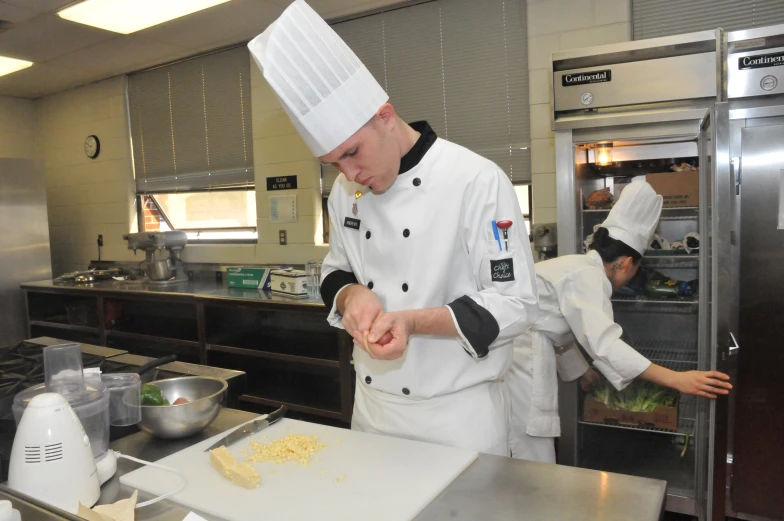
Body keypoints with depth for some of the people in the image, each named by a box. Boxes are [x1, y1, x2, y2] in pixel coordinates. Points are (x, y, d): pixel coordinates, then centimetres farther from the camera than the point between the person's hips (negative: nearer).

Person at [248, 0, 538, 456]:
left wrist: (414, 321, -30)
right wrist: (352, 295, -12)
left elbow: (515, 305, -17)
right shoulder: (347, 192, 2)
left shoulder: (476, 181, -18)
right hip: (372, 406, 6)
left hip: (459, 414, -5)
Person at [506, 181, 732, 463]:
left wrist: (583, 373, 40)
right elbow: (604, 343, -24)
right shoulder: (588, 275, -12)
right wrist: (675, 379, -24)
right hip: (518, 359, -10)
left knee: (531, 463, 21)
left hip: (516, 355, 10)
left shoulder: (575, 265, 19)